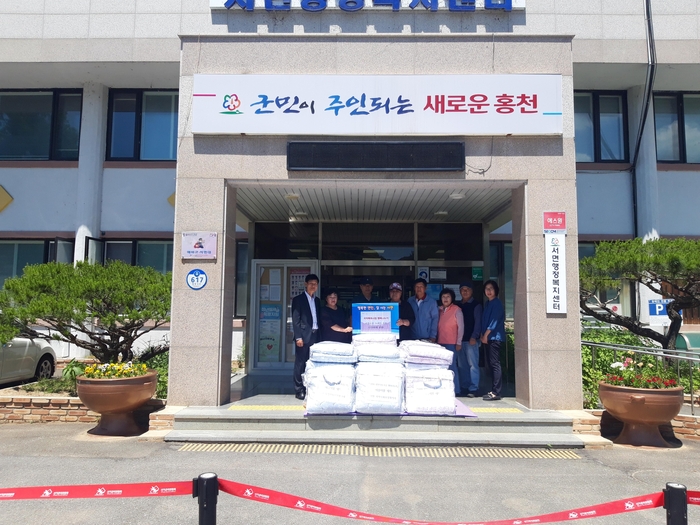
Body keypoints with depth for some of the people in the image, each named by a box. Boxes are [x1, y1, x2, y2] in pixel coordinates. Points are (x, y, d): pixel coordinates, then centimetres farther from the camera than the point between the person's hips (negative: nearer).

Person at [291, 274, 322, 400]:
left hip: (315, 336, 5)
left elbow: (318, 319, 16)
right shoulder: (298, 299, -1)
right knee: (300, 364, -1)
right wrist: (298, 337, -13)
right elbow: (295, 320, -6)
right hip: (304, 336, -5)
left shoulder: (317, 300, 17)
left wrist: (320, 335, 7)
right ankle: (299, 390, 5)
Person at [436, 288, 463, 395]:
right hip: (441, 343, 5)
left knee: (451, 366, -6)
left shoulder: (456, 310, -3)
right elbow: (438, 326, 13)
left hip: (452, 343, -5)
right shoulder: (440, 310, 12)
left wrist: (459, 343, -8)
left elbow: (461, 327, -5)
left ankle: (456, 389, 4)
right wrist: (436, 340, 6)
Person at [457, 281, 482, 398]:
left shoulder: (476, 305, 1)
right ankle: (464, 387, 15)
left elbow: (478, 322, -6)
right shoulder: (459, 306, 18)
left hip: (471, 340, -6)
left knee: (472, 364, -8)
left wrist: (474, 337, -15)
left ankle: (473, 389, -6)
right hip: (460, 339, 6)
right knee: (461, 365, 8)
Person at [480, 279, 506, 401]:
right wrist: (482, 335, 9)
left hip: (494, 337, -9)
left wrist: (486, 335, -13)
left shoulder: (497, 303, -7)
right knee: (491, 364, 10)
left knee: (495, 364, -9)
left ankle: (496, 392, -9)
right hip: (488, 338, 9)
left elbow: (494, 321, -14)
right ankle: (494, 391, 15)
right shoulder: (488, 304, 18)